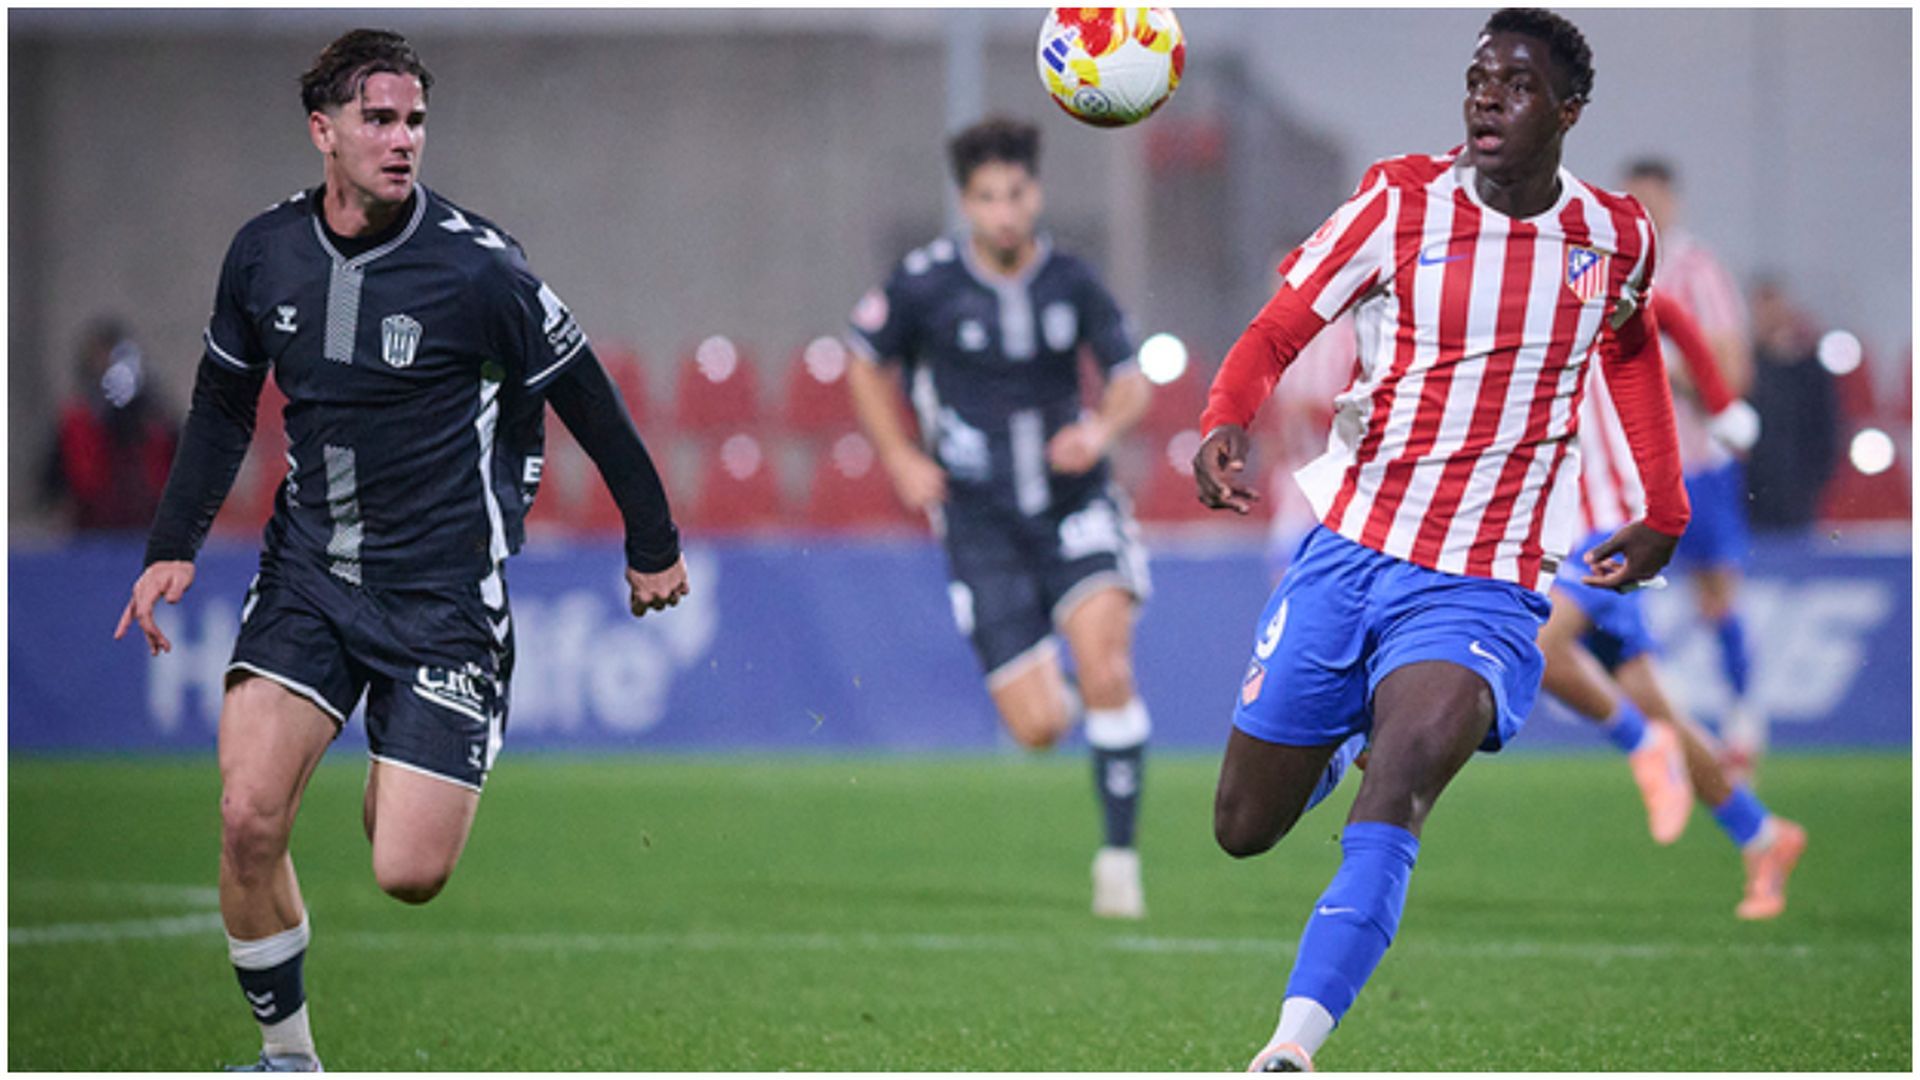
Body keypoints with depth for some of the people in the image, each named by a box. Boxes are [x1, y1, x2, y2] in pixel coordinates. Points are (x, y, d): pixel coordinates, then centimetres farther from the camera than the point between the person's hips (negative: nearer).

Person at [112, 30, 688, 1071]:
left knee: (406, 874, -9)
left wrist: (653, 544, 7)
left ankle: (421, 792, 30)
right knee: (248, 818, -15)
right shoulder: (263, 252, -1)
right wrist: (173, 546, 8)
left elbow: (587, 398, -2)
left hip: (443, 593, -3)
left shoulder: (475, 266, -14)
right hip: (307, 574, 3)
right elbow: (223, 402, 15)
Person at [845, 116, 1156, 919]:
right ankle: (1050, 695, 32)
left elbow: (1130, 379, 9)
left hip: (1074, 505, 1)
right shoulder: (924, 282, -7)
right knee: (1039, 728, -7)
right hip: (982, 521, -1)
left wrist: (1102, 429, -12)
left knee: (1105, 664, -23)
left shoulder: (1072, 281, -2)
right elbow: (865, 360, 11)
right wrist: (900, 458, 2)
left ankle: (1119, 853, -11)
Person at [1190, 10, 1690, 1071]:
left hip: (1484, 589, -2)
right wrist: (1224, 422, -24)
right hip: (1346, 550, 2)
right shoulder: (1400, 202, -4)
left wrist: (1663, 516, 23)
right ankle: (1349, 734, 45)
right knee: (1242, 831, 11)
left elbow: (1631, 349, 24)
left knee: (1387, 814, -28)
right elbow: (1277, 331, -3)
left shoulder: (1615, 239, 2)